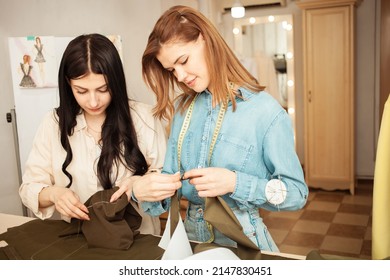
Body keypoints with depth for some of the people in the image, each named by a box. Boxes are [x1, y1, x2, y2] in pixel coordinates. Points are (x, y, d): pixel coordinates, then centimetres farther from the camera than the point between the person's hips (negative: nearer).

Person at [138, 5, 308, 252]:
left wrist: (235, 183, -26)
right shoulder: (181, 109, 1)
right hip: (191, 235, 5)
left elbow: (297, 193, -12)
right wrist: (144, 191, -18)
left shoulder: (266, 111, -16)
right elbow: (172, 176, 4)